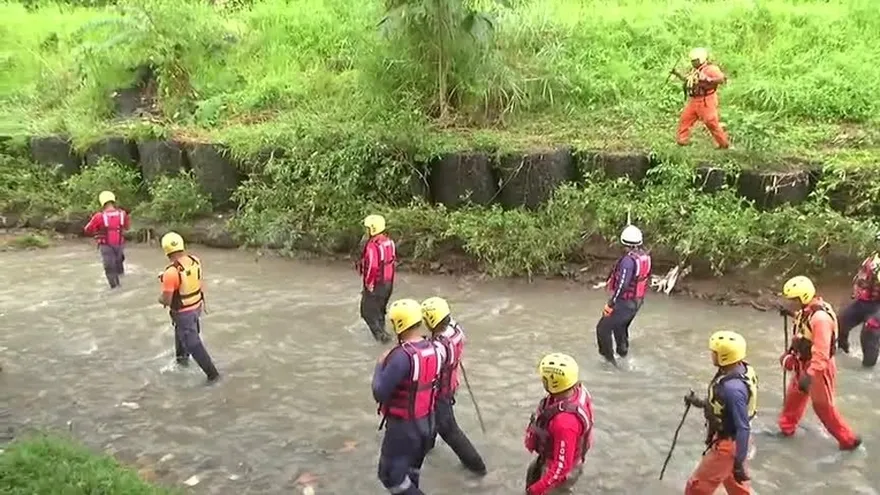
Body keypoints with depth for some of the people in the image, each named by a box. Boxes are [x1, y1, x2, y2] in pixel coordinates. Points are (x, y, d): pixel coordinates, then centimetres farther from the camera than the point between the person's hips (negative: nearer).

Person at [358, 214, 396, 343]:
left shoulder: (372, 245, -23)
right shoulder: (389, 241, 2)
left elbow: (372, 267, -27)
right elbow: (393, 259, 10)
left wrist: (368, 283, -16)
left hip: (376, 284, -8)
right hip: (389, 282, 8)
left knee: (368, 311, 4)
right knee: (380, 309, 23)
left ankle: (380, 334, -1)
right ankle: (380, 331, 35)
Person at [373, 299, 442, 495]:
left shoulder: (402, 356, -28)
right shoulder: (434, 349, -3)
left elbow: (379, 393, -25)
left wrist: (380, 365, -9)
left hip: (404, 426, -8)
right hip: (427, 421, 8)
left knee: (390, 474, 7)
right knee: (411, 471, 24)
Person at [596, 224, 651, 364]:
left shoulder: (628, 260, -26)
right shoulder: (646, 256, 0)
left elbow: (622, 285, -28)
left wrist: (610, 304, -21)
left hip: (625, 302, -9)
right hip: (638, 301, 9)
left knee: (603, 328, 3)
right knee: (620, 327, 27)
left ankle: (609, 359, 8)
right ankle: (623, 355, 39)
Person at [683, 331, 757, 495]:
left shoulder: (733, 388, -34)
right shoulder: (739, 368, -6)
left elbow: (743, 428, -29)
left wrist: (739, 463, -23)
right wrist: (701, 402, 9)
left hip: (727, 444, -9)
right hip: (729, 438, 9)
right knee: (733, 482, 28)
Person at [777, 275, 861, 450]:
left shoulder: (821, 318, -30)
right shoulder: (804, 312, -2)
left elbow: (821, 353, -31)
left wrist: (810, 375, -32)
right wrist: (790, 354, 9)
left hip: (819, 368, -9)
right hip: (804, 364, 9)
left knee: (823, 406, 4)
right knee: (793, 396, 21)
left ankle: (848, 440, 20)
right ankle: (786, 427, 40)